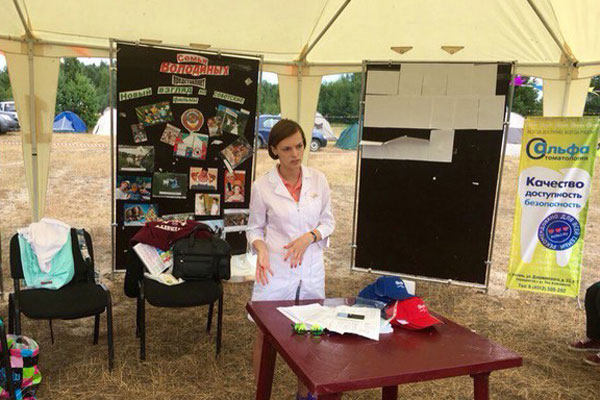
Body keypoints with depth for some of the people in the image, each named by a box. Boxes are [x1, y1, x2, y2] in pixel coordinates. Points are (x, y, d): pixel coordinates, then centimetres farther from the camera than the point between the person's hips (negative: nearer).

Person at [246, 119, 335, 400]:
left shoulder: (318, 180, -1)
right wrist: (260, 249, -18)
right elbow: (255, 228, 2)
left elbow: (328, 221, 7)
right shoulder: (262, 186, -7)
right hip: (276, 271, -2)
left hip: (311, 270, 3)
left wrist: (309, 236, -13)